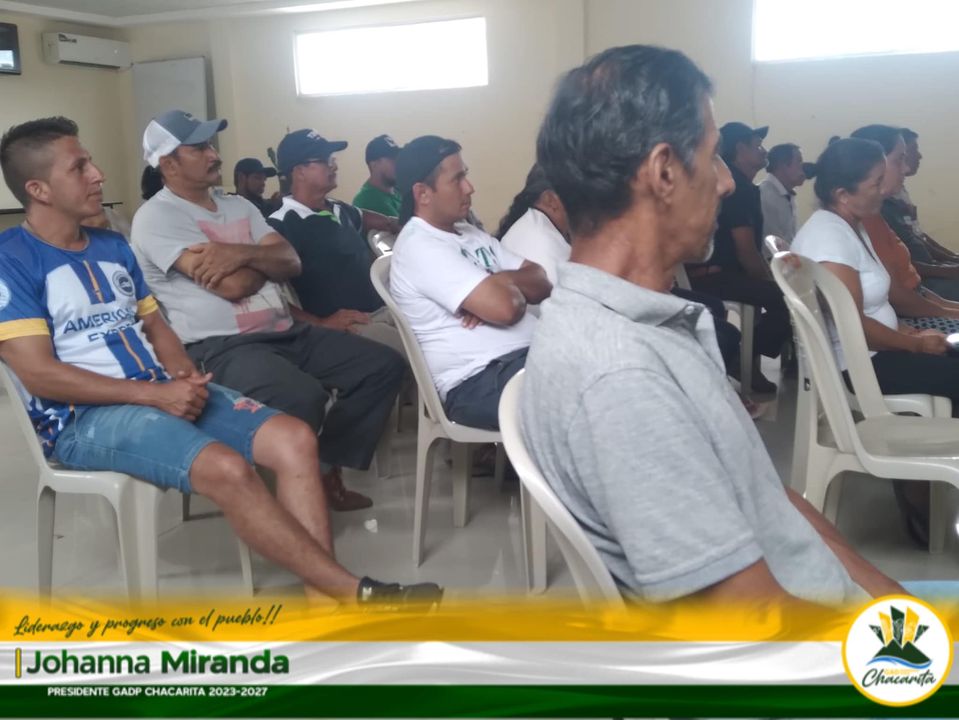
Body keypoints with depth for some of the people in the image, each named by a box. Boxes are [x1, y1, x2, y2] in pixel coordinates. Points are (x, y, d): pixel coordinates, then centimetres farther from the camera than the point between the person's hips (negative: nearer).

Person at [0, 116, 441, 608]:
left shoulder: (112, 246, 17)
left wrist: (186, 377, -5)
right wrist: (156, 394, -18)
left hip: (162, 391, 7)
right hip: (82, 418, -7)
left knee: (295, 439, -14)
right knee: (225, 468, -32)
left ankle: (325, 604, -18)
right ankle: (351, 592, -20)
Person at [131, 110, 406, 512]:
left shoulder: (238, 205, 19)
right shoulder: (156, 218, -6)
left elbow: (291, 263, 6)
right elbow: (232, 286, -16)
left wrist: (244, 254, -13)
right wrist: (265, 258, 4)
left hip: (287, 333, 9)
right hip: (219, 348, -8)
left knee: (385, 366, -1)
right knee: (304, 398, -36)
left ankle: (325, 471, 5)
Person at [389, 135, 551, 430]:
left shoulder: (469, 232, 19)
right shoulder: (419, 247, -10)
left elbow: (542, 283, 13)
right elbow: (506, 308, -20)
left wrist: (501, 282, -7)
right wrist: (510, 283, 3)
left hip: (529, 354, 9)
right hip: (478, 382, -9)